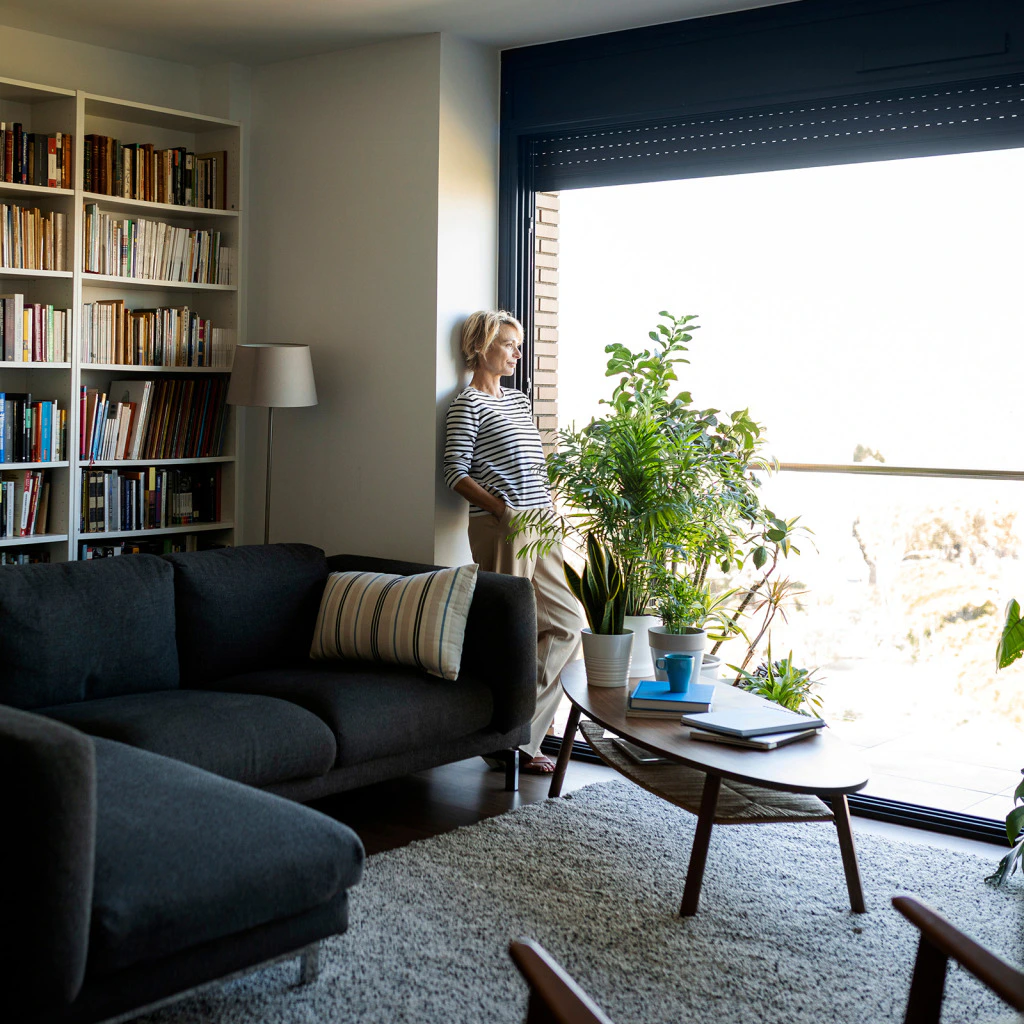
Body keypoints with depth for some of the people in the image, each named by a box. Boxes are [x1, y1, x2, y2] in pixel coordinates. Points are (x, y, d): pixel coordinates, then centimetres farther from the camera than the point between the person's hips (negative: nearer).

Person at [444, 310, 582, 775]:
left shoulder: (518, 399, 20)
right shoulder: (468, 404, -4)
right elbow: (456, 473, -10)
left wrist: (551, 508, 11)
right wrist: (500, 508, -19)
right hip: (501, 528, -8)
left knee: (567, 622, 7)